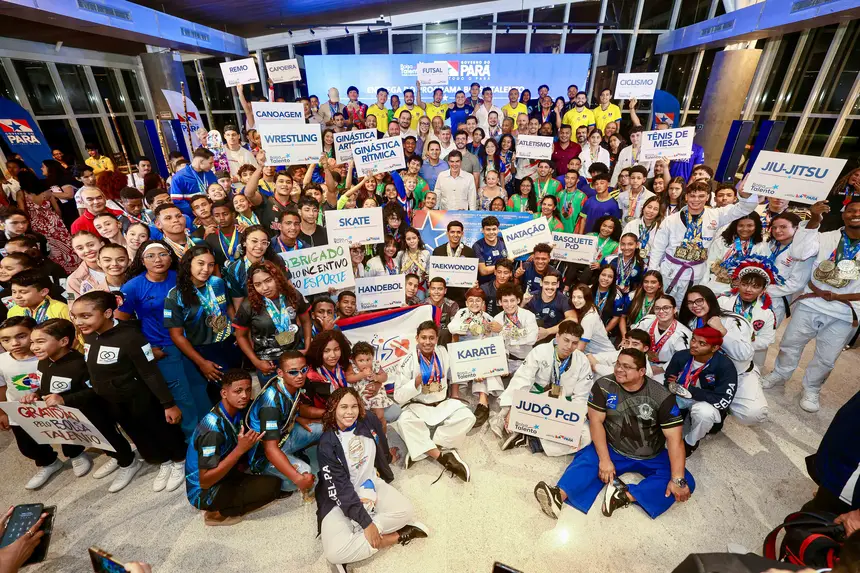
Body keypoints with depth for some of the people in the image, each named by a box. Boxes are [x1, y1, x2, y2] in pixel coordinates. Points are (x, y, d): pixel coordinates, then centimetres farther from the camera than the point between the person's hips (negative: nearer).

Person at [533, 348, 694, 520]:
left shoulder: (662, 397, -16)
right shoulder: (603, 386, -14)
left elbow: (674, 438, -18)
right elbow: (596, 421, -14)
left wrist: (678, 480, -27)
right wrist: (604, 459, -22)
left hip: (652, 457, 1)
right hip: (613, 449, -1)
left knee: (685, 483, -22)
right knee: (587, 460, -26)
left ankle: (625, 495, -34)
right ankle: (559, 495, -48)